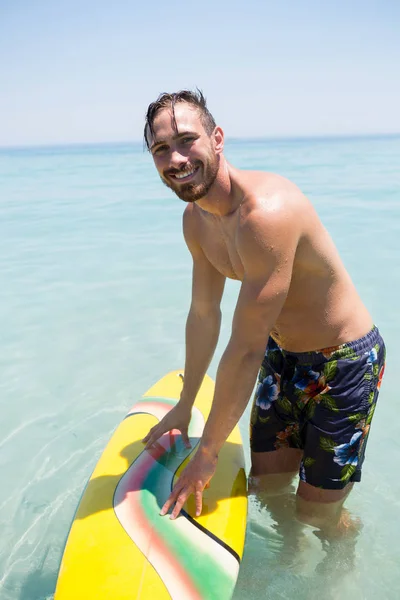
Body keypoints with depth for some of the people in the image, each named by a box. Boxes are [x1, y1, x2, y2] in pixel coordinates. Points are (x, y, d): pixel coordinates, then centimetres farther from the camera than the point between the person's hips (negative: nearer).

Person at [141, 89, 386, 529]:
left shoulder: (266, 212, -34)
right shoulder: (196, 219, -4)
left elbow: (246, 350, -30)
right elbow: (204, 314, 6)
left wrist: (207, 453, -20)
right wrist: (184, 405, 14)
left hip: (344, 361, -7)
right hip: (283, 357, 7)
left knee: (315, 514, 5)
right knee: (268, 487, 16)